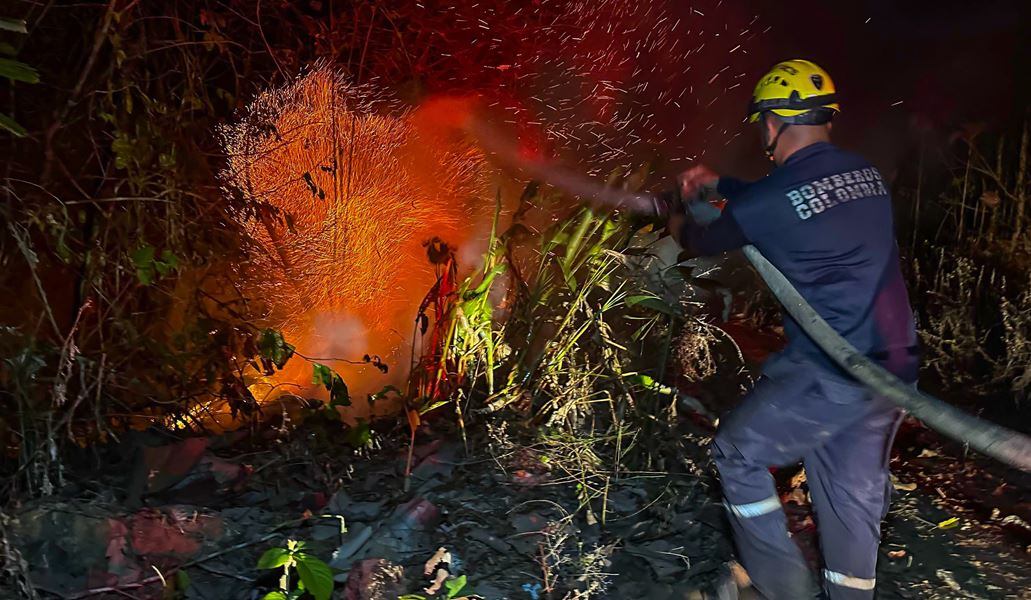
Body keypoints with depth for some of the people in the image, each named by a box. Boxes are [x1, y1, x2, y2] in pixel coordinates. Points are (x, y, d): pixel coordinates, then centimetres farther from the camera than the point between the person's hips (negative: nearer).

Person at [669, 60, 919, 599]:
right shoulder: (866, 173, 7)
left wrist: (680, 227, 28)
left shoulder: (772, 197, -15)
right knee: (855, 495, 19)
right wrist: (719, 183, 32)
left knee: (737, 453, 12)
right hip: (894, 370, 8)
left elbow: (707, 242, 5)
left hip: (829, 374, -7)